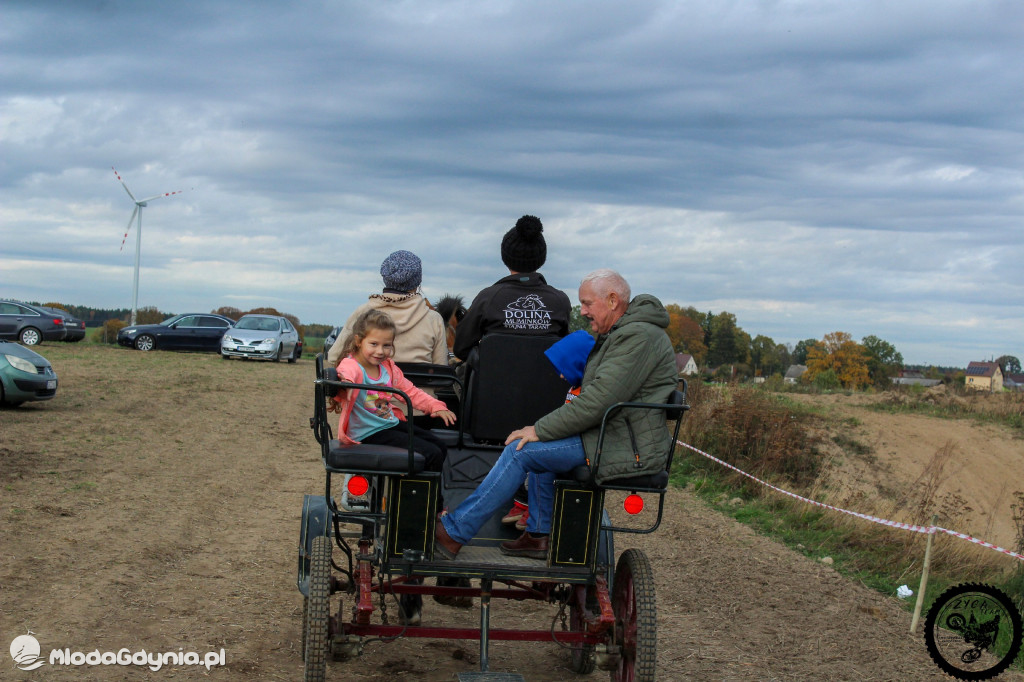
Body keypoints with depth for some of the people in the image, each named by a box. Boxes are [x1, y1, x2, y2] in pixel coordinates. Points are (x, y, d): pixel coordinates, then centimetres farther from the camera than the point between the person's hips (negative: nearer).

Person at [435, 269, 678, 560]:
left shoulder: (638, 337, -18)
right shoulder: (620, 333, 17)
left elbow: (598, 401, -24)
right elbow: (600, 396, 18)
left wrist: (539, 430, -17)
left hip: (629, 448, -11)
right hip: (615, 435, 11)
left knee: (522, 450, -12)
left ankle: (453, 532, -6)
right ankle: (539, 535, 18)